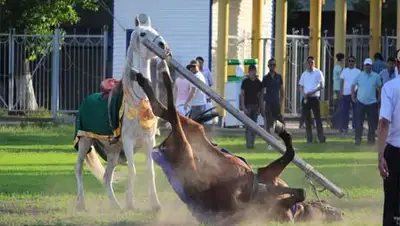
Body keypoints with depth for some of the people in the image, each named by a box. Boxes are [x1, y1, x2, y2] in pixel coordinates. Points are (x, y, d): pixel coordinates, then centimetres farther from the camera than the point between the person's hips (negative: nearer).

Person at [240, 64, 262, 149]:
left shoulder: (258, 82, 8)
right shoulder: (245, 81, -3)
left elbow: (259, 95, 12)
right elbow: (242, 94, -4)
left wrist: (259, 107, 7)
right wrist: (243, 107, -12)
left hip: (255, 105, 4)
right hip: (248, 106, -4)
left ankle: (252, 143, 12)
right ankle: (248, 143, -10)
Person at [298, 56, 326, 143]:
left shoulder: (318, 73, 0)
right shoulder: (304, 74, 12)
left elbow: (322, 86, -3)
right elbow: (301, 86, 15)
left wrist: (312, 92, -13)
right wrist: (303, 94, -5)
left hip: (314, 97, -4)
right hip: (306, 98, 4)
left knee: (318, 118, -4)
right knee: (307, 119, 4)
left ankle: (321, 137, -3)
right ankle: (309, 138, 8)